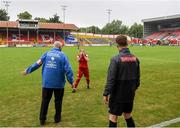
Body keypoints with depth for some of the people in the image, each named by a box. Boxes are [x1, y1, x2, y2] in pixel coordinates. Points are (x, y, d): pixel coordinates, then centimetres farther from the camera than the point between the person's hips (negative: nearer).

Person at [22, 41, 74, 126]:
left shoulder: (47, 53, 5)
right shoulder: (62, 55, -3)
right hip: (59, 83, -2)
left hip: (46, 83, 2)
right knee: (58, 101, 14)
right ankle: (57, 118, 25)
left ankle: (42, 120, 19)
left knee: (45, 101, 12)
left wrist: (27, 71, 17)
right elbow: (68, 69, -8)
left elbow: (37, 64, 6)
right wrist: (71, 82, 0)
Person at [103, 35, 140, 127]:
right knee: (128, 116, 21)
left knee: (113, 118, 5)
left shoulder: (116, 59, -17)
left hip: (118, 95, -6)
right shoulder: (135, 58, 1)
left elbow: (111, 79, -19)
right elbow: (137, 77, 8)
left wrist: (106, 93, -12)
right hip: (130, 94, 6)